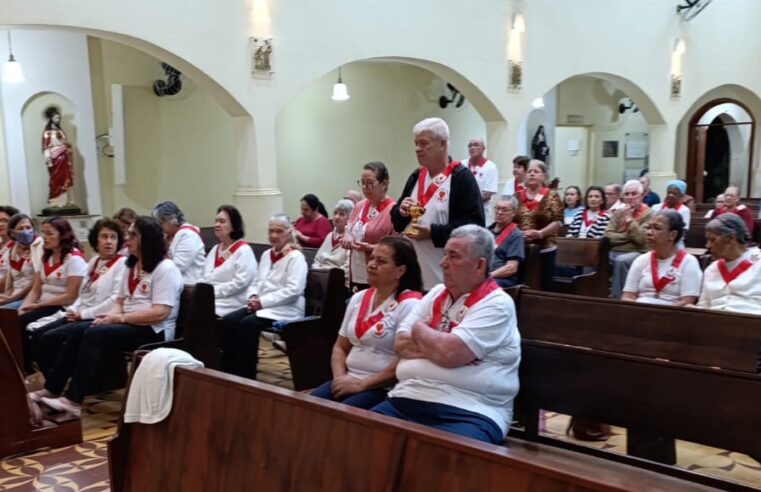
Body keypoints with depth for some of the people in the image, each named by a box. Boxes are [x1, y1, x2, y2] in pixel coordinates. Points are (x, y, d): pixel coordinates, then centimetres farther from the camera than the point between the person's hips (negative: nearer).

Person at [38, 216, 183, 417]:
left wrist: (119, 318, -18)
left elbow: (160, 313, -21)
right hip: (127, 325, 8)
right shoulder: (131, 267, 16)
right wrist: (109, 315, -6)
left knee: (94, 335, -26)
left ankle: (73, 400, -23)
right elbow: (119, 301, 17)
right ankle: (53, 389, -12)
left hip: (154, 332, -8)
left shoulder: (165, 269, -13)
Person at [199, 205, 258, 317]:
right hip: (207, 299, 7)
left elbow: (240, 282, -14)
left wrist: (213, 292, -15)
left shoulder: (243, 250, -4)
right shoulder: (215, 249, 23)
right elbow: (204, 277, 23)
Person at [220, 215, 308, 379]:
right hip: (261, 305, 8)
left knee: (248, 324, -30)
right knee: (228, 321, -17)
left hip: (285, 309, -7)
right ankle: (228, 372, -12)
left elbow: (293, 290, -17)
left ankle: (246, 376, -21)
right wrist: (253, 297, -2)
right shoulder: (267, 254, 19)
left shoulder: (295, 257, -6)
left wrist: (263, 301, -18)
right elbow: (256, 282, 22)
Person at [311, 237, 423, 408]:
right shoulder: (358, 299, 14)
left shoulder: (409, 305, -9)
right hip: (348, 382, 6)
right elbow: (340, 347, 18)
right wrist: (340, 377, -2)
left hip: (384, 389, -6)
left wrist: (361, 384, -15)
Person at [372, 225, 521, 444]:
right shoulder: (437, 293, 17)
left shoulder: (496, 304, -5)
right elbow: (400, 343, 10)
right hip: (408, 399, 6)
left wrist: (419, 329, 2)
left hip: (468, 412, -6)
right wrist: (437, 345, -7)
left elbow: (448, 353, -17)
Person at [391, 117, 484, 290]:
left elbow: (474, 224, -16)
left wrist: (433, 232, -21)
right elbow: (397, 223, 19)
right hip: (414, 274, 7)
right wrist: (401, 212, -5)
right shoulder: (416, 177, 13)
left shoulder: (461, 177, -8)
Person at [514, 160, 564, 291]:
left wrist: (540, 233, -18)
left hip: (544, 249, -3)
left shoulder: (551, 196, -1)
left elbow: (558, 221, -6)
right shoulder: (518, 196, 8)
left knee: (544, 286, 3)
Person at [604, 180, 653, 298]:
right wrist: (627, 236, -8)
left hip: (636, 253, -4)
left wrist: (629, 218, -11)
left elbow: (641, 238, -14)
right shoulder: (618, 212, 15)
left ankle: (617, 297, -25)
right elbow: (608, 234, 3)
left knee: (621, 261, -36)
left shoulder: (648, 214, -1)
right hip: (614, 251, 4)